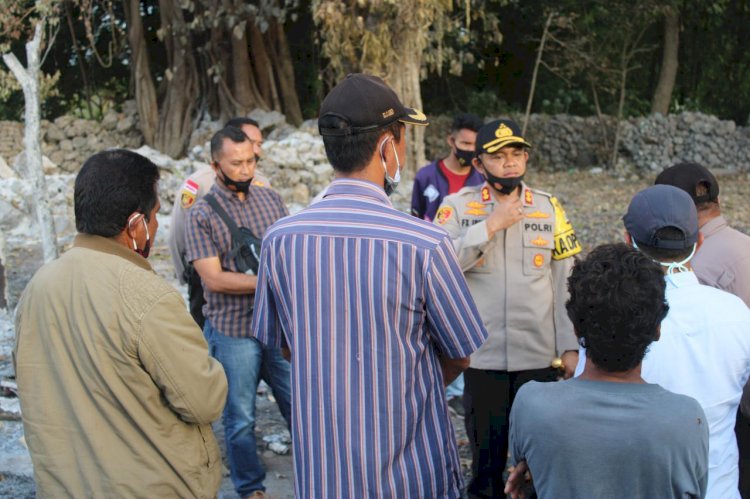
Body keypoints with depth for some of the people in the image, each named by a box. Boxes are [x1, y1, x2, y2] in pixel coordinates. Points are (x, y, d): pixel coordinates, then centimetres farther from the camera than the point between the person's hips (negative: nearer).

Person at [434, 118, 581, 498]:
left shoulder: (549, 207, 2)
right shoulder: (457, 206, -3)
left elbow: (565, 282, 3)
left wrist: (569, 346, 0)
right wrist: (490, 225, -18)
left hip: (539, 356, 1)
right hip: (481, 356, -1)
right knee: (486, 451, 15)